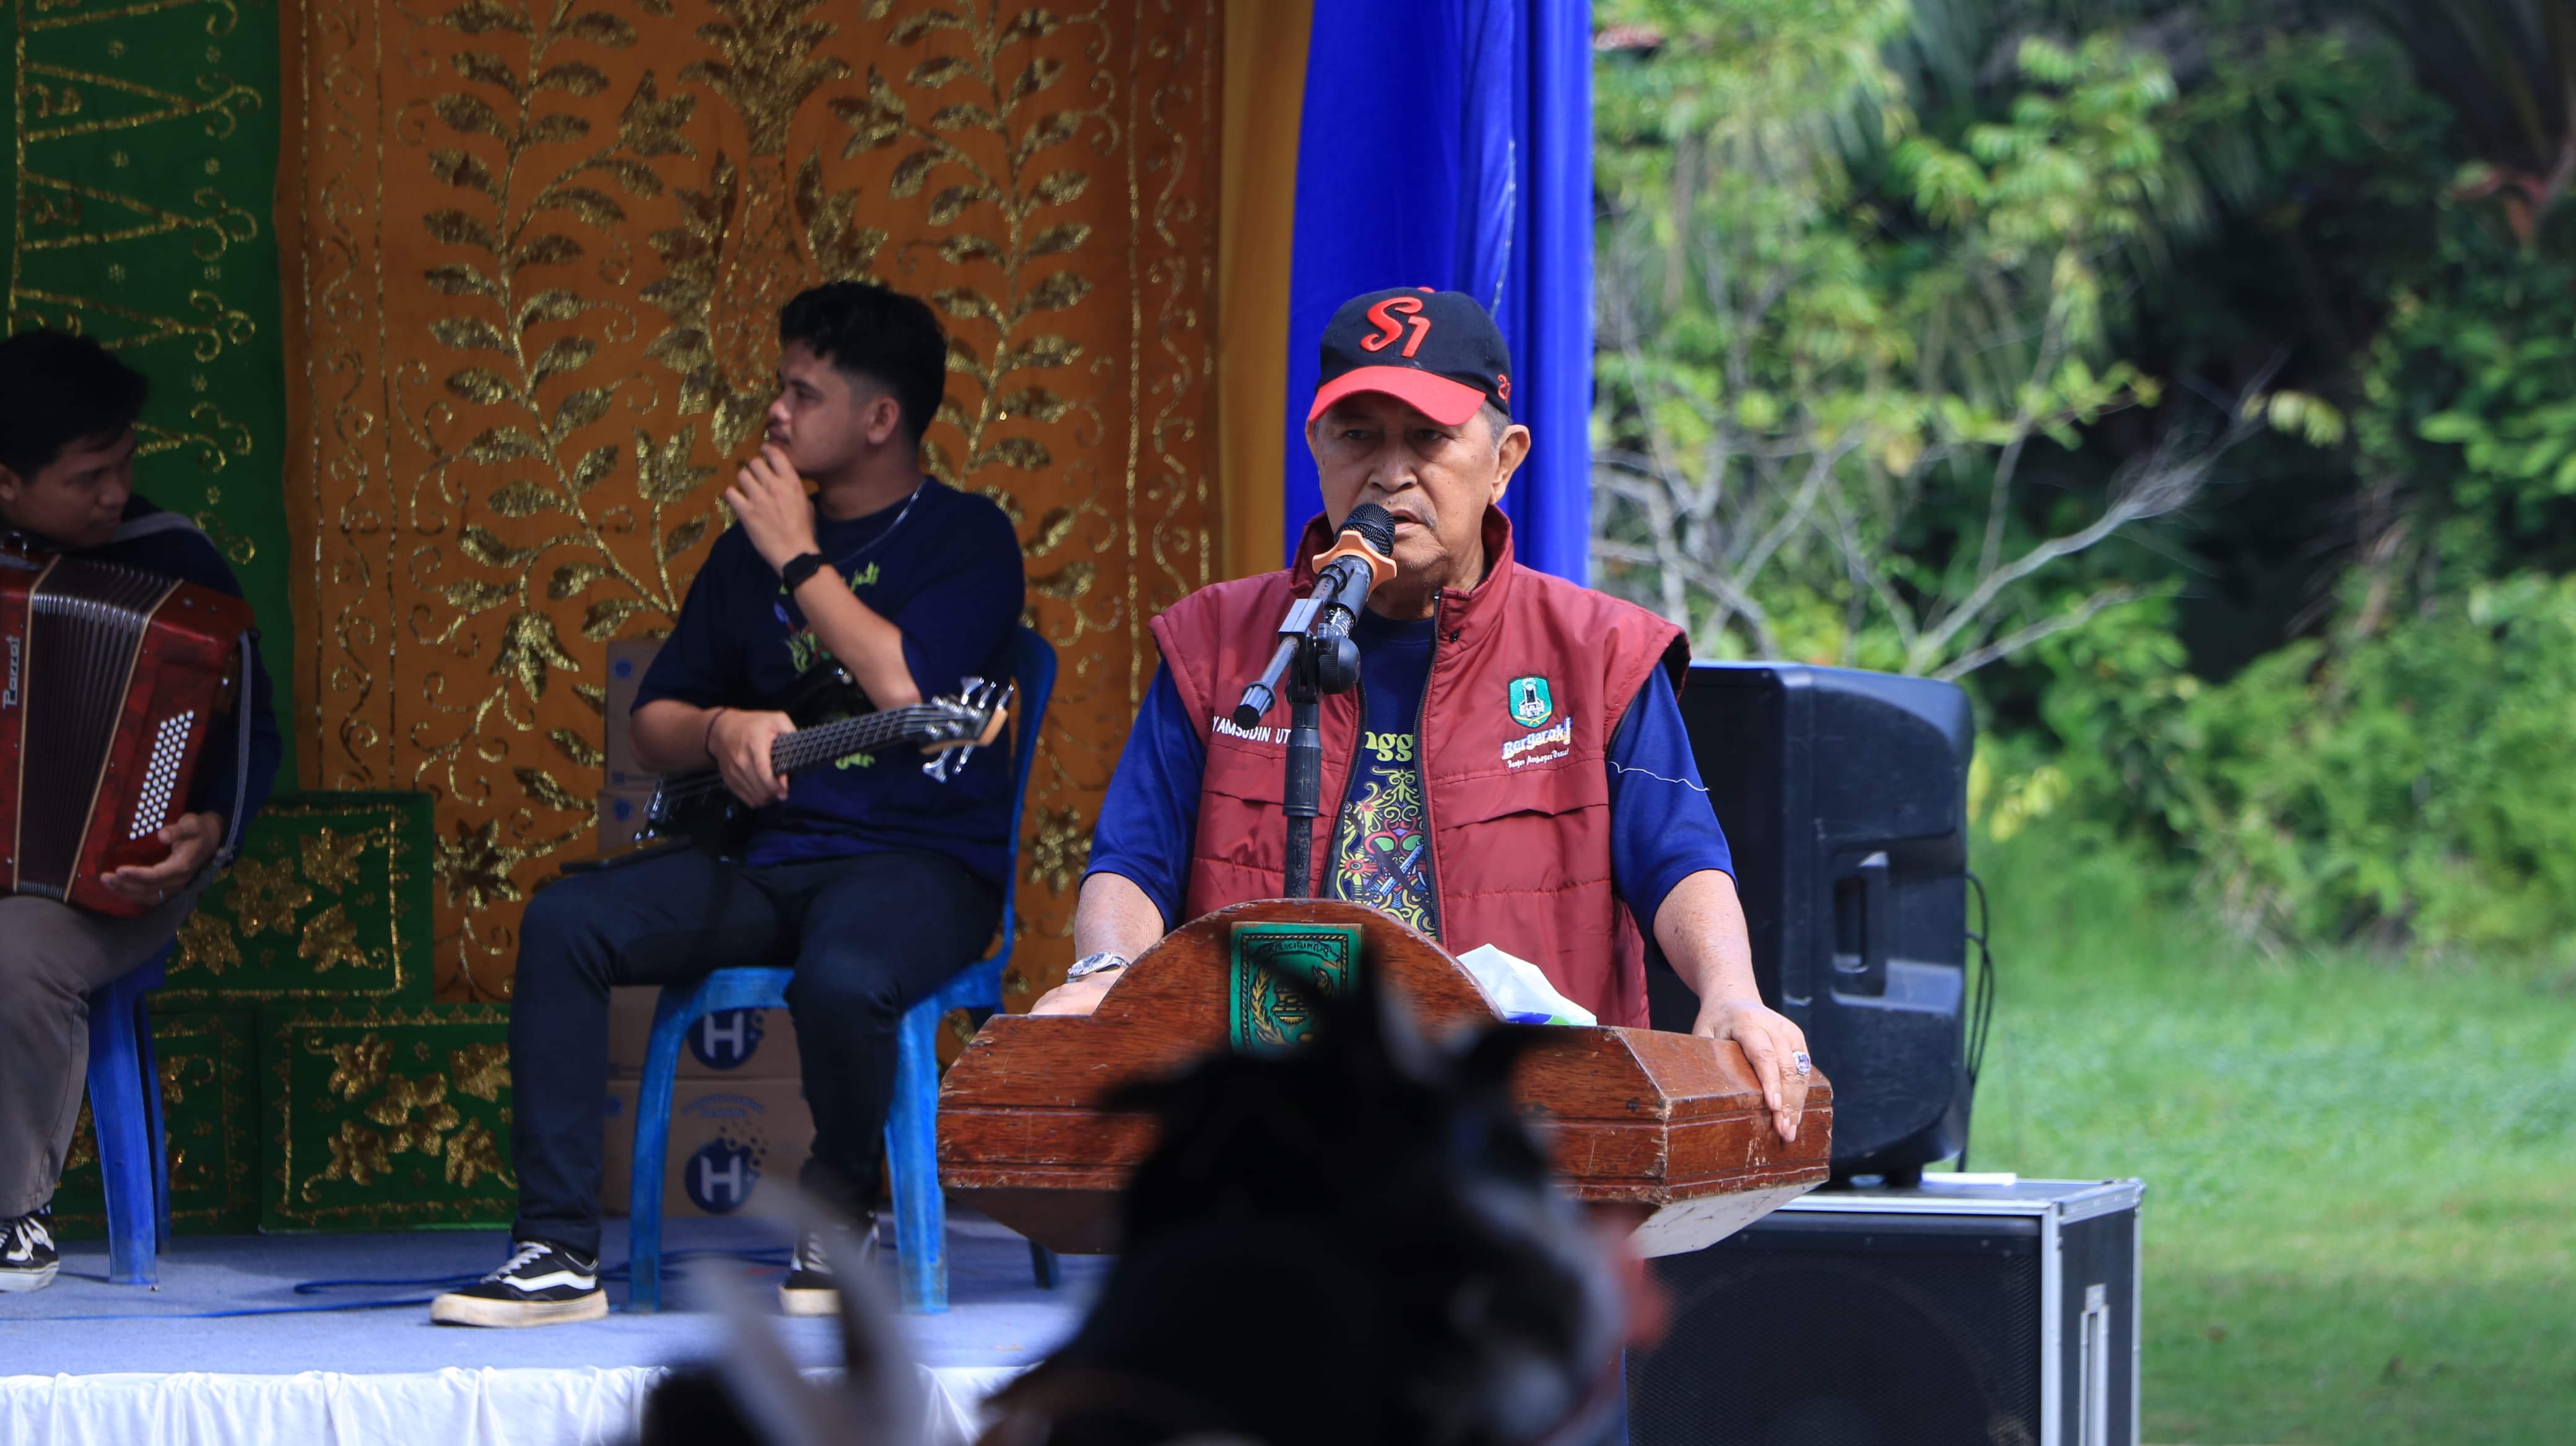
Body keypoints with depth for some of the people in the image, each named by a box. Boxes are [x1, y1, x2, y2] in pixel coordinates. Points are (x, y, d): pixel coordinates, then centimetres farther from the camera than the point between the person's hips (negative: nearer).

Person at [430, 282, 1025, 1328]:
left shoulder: (967, 538, -1)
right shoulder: (756, 543, 17)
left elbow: (912, 692, -19)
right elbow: (652, 722, 19)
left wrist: (799, 557, -9)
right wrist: (722, 731, -5)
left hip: (920, 861, -6)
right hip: (764, 855, 6)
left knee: (842, 977, -39)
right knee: (567, 921, -19)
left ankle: (839, 1215, -7)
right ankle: (559, 1249, -21)